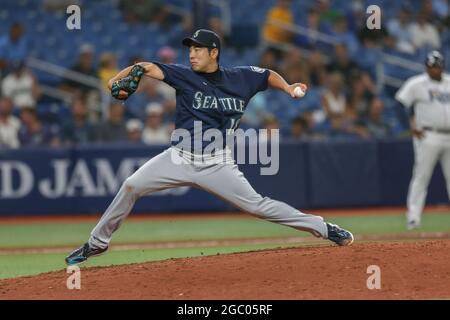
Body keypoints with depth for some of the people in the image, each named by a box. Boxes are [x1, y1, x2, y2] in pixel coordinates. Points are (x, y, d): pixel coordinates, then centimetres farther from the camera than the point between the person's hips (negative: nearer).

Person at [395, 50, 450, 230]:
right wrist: (412, 126, -12)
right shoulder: (416, 84, -2)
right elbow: (400, 104, -4)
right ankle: (413, 216, -9)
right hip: (428, 137, -5)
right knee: (421, 176, -9)